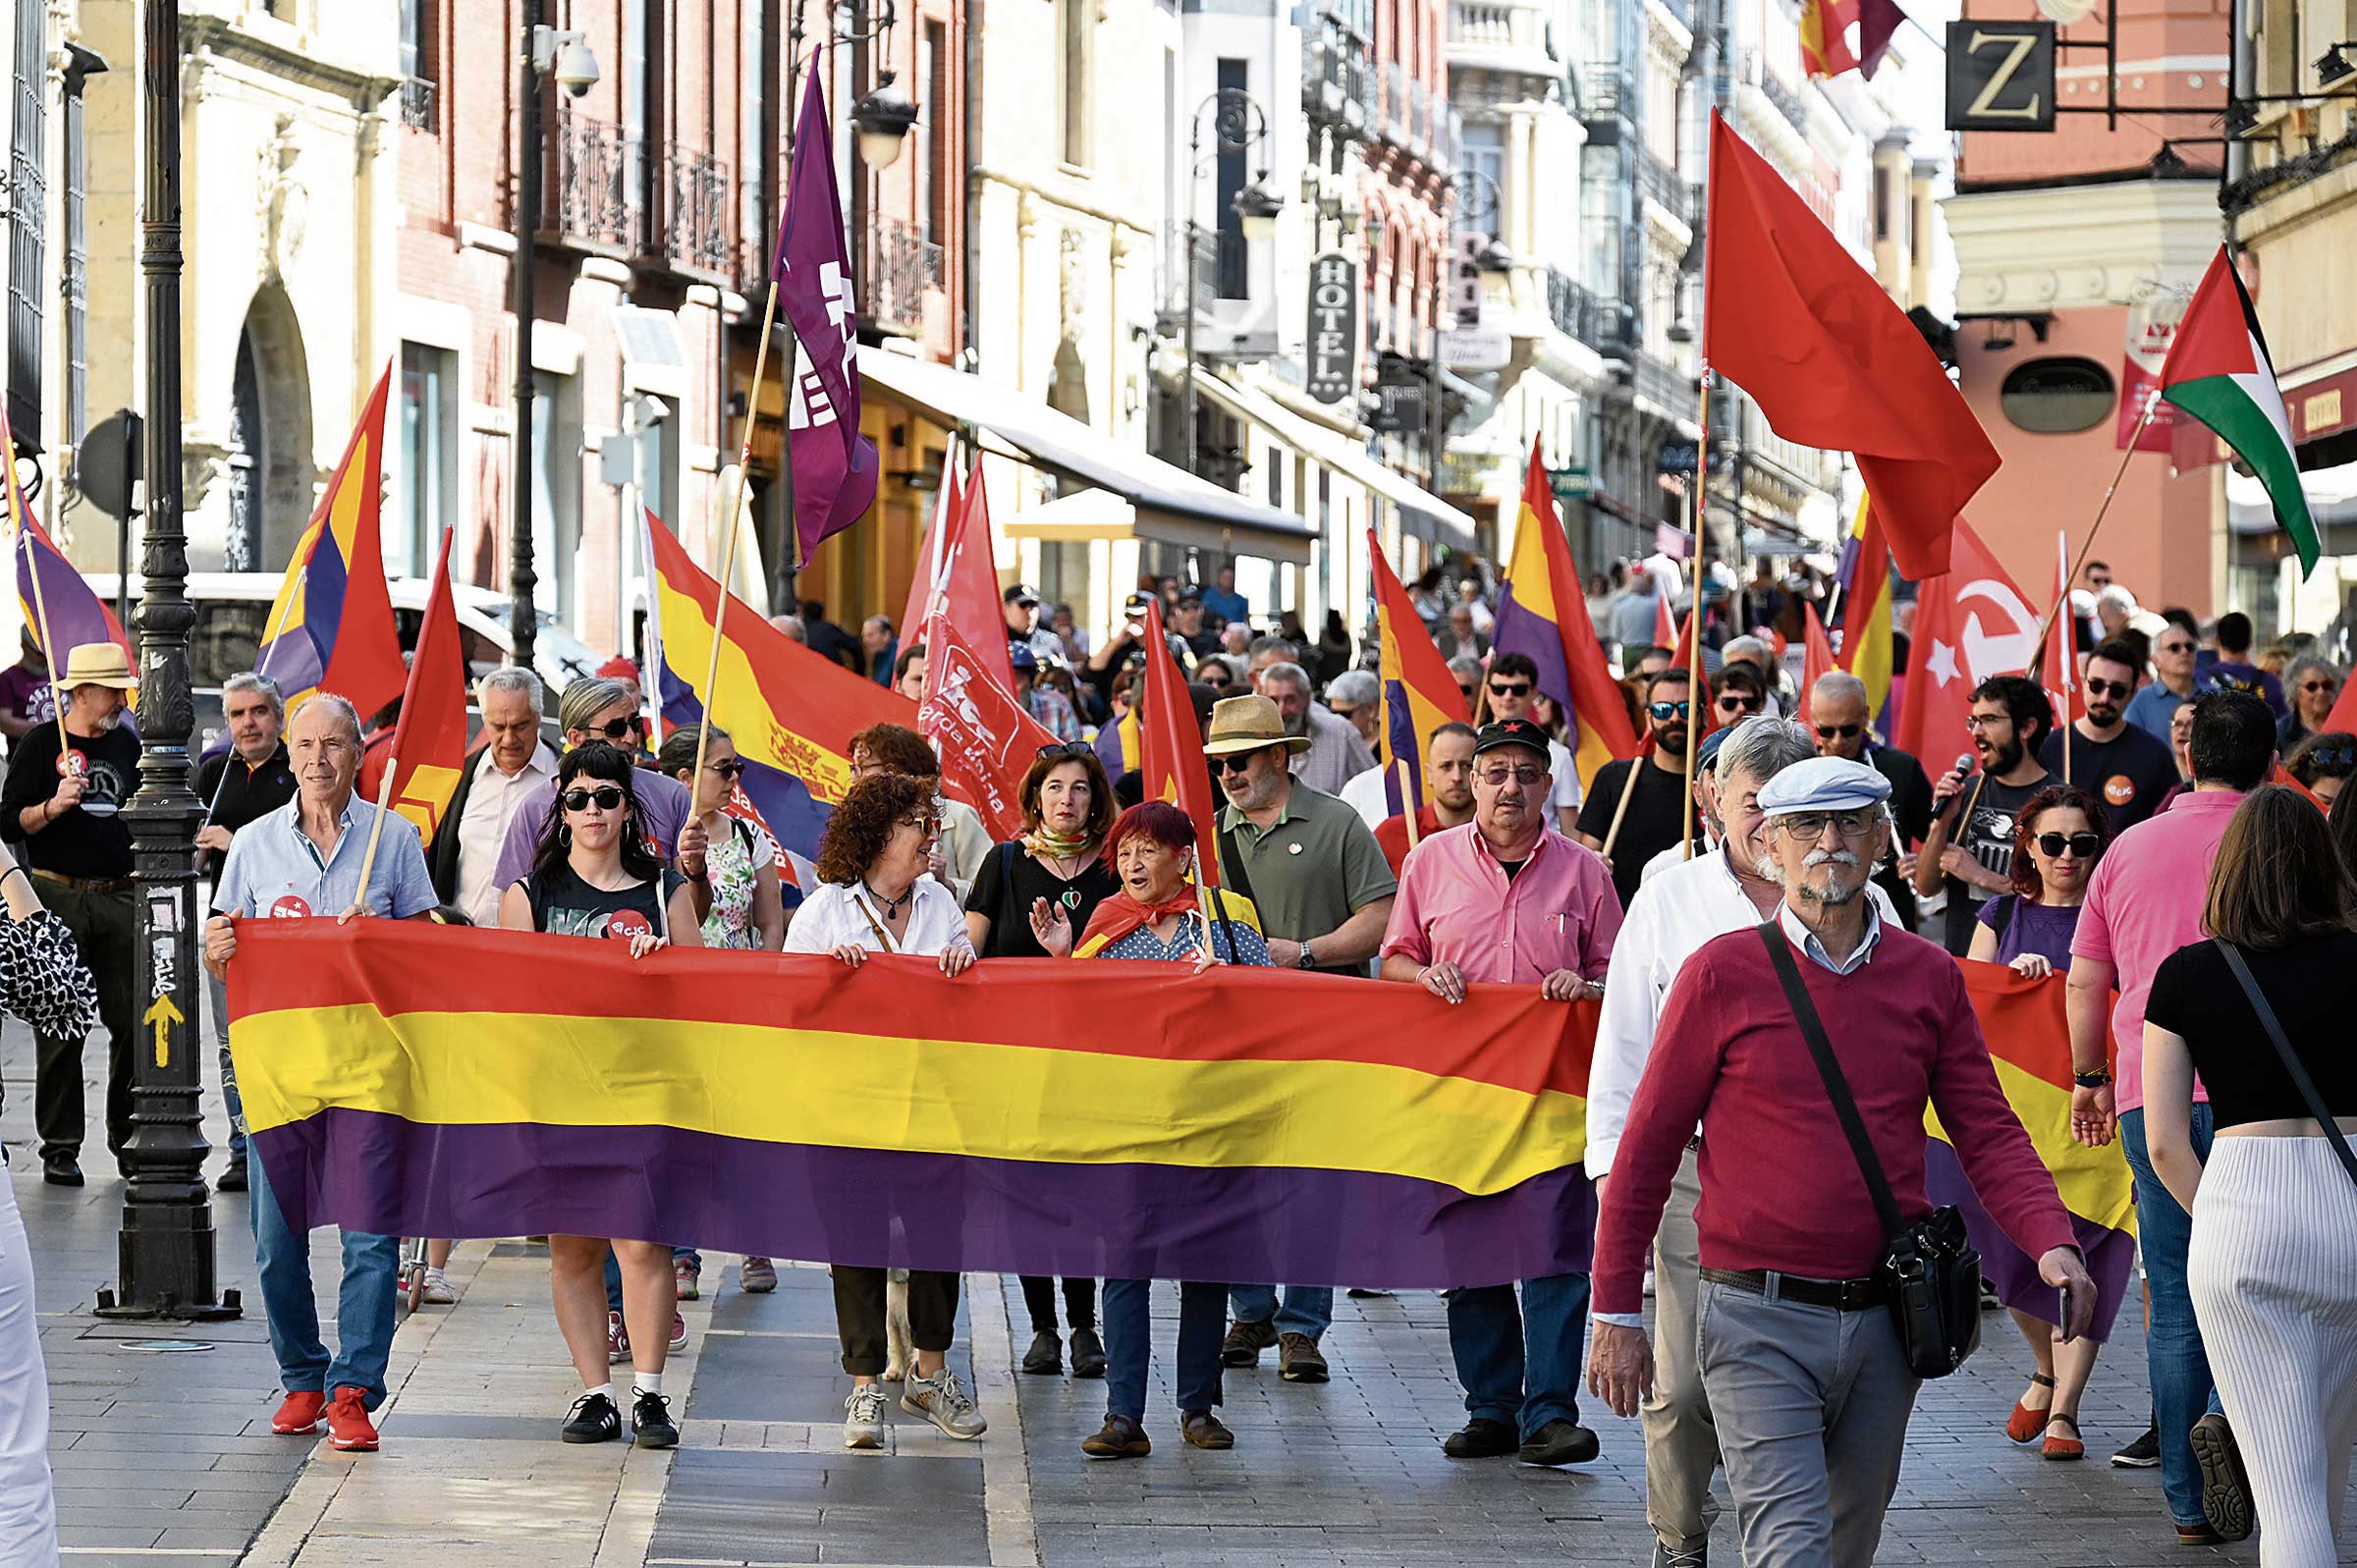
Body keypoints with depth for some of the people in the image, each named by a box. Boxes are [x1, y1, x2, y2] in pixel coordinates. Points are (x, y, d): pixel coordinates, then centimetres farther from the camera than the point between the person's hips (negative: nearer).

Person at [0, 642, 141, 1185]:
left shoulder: (127, 745, 14)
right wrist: (54, 805, -19)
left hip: (120, 897, 4)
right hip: (58, 896, -4)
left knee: (133, 1021, 1)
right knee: (60, 1026, -3)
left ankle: (129, 1140, 10)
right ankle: (60, 1148, 2)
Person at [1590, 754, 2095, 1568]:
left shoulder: (1929, 977, 6)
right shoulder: (1723, 973, -4)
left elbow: (1988, 1133, 5)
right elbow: (1648, 1147, 0)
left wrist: (2051, 1243, -14)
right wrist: (1617, 1313, -1)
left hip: (1884, 1320, 4)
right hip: (1760, 1324, -4)